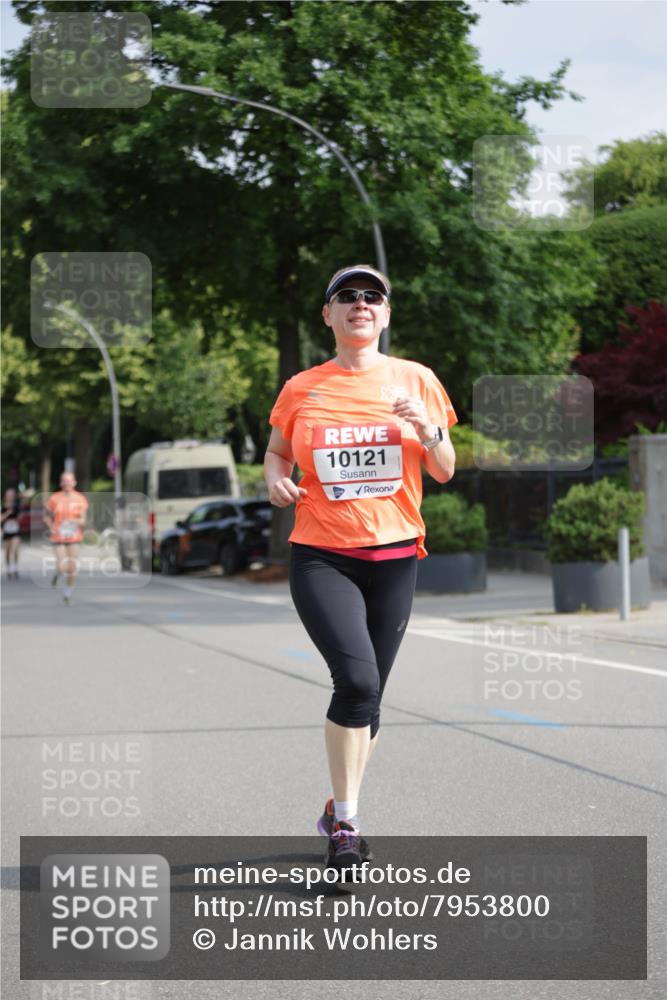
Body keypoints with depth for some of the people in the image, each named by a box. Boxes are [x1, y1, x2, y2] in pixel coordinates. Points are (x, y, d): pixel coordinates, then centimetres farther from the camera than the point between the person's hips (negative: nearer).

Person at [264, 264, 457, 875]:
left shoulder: (415, 380, 6)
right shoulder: (301, 389, 5)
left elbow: (444, 472, 9)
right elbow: (277, 451, 19)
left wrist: (428, 430, -11)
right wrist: (276, 479, -3)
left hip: (394, 556, 2)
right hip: (321, 556, -2)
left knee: (368, 694, 6)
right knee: (357, 677, -21)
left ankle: (340, 812, 27)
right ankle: (346, 826, -10)